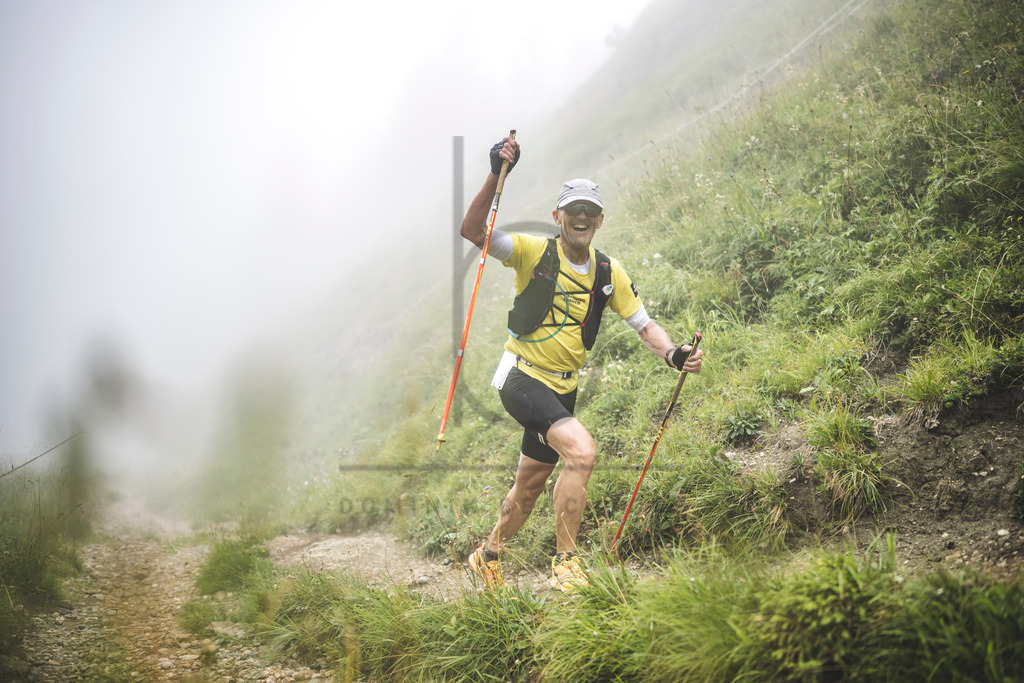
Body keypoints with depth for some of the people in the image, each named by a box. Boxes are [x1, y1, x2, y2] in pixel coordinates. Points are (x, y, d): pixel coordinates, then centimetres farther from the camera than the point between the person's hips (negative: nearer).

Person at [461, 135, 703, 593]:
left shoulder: (608, 274, 5)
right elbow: (472, 231, -20)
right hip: (521, 378, -6)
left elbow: (643, 324, 5)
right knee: (582, 452, -26)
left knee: (530, 486, 17)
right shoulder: (534, 252, -9)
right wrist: (496, 177, -32)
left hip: (563, 389, 6)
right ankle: (566, 560, -15)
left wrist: (672, 354, -15)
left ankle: (488, 556, 41)